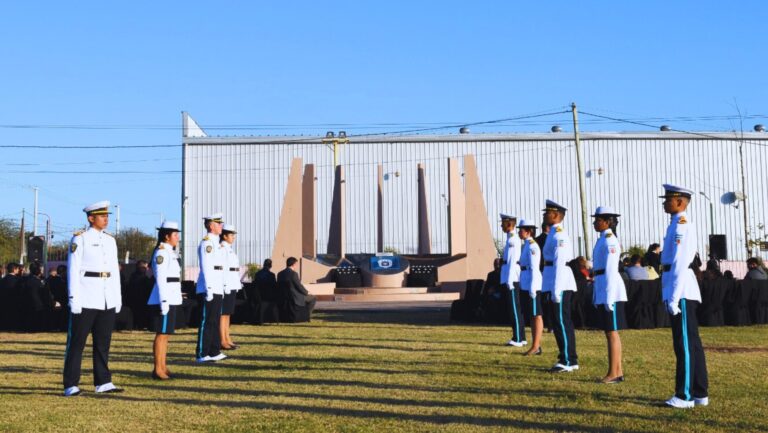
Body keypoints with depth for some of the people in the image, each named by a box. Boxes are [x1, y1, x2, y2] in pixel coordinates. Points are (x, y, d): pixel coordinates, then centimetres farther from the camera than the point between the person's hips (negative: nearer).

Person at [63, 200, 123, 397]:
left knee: (103, 342, 9)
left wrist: (118, 297, 12)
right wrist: (73, 298, -13)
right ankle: (71, 385, 4)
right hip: (86, 299, -6)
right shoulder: (79, 239, -4)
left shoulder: (110, 240, 13)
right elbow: (73, 270, -8)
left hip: (107, 300, 6)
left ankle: (103, 382, 16)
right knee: (76, 342, 0)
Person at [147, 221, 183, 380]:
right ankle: (157, 370, -1)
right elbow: (160, 279, -18)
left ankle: (163, 367, 19)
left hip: (171, 299, 10)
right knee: (161, 334, -6)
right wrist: (164, 301, -22)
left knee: (166, 334, 13)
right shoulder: (161, 252, -13)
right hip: (164, 300, -10)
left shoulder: (169, 252, 17)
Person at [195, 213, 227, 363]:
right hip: (209, 289, -10)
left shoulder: (215, 243, 17)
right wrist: (209, 289, -22)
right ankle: (202, 354, 1)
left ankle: (214, 352, 20)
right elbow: (205, 268, -18)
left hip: (217, 290, 10)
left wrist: (221, 288, 20)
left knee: (215, 321, 13)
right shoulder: (206, 242, -12)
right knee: (207, 322, -5)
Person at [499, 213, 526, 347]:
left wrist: (509, 279, -20)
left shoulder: (513, 239, -13)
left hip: (512, 276, -10)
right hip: (509, 275, 10)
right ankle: (521, 337, 17)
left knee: (514, 308, -7)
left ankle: (518, 339, -4)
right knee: (516, 308, 12)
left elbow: (513, 260, -18)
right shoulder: (511, 238, 17)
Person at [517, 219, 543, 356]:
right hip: (525, 283, 10)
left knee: (536, 315, -4)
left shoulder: (532, 246, -14)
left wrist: (532, 287, -21)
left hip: (532, 283, -10)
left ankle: (536, 346, 0)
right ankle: (536, 345, 18)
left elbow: (534, 268, -19)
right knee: (531, 315, 12)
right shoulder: (526, 245, 15)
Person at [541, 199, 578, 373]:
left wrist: (556, 289, -22)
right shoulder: (554, 234, 16)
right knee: (562, 322, 13)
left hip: (560, 284, -10)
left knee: (562, 322, -5)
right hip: (556, 283, 10)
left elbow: (560, 263, -20)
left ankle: (568, 362, 0)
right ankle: (569, 359, 19)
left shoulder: (559, 235, -14)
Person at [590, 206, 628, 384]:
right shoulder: (603, 239, 16)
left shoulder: (609, 240, -13)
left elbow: (611, 269, -18)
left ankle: (613, 373, -1)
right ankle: (618, 371, 17)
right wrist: (598, 295, 20)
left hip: (610, 289, -10)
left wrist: (609, 296, -21)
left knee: (611, 332, -6)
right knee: (612, 333, 12)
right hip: (603, 288, 10)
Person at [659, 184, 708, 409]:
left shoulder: (681, 224, -14)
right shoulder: (677, 224, 15)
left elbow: (680, 264, -20)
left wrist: (673, 298, -21)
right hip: (680, 290, 10)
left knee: (685, 344, -4)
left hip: (682, 291, -10)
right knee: (691, 343, 13)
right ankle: (699, 393, 20)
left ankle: (686, 396, 2)